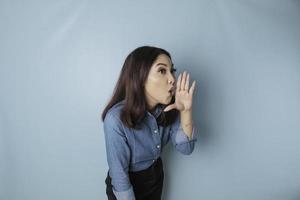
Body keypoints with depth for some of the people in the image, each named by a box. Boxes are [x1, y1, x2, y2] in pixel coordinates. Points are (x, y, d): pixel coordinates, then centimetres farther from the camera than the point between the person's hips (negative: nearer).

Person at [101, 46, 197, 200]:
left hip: (156, 175, 5)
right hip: (126, 185, -5)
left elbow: (185, 149, -14)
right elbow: (119, 175, -24)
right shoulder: (117, 119, -34)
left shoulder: (167, 108, -17)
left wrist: (185, 112, -29)